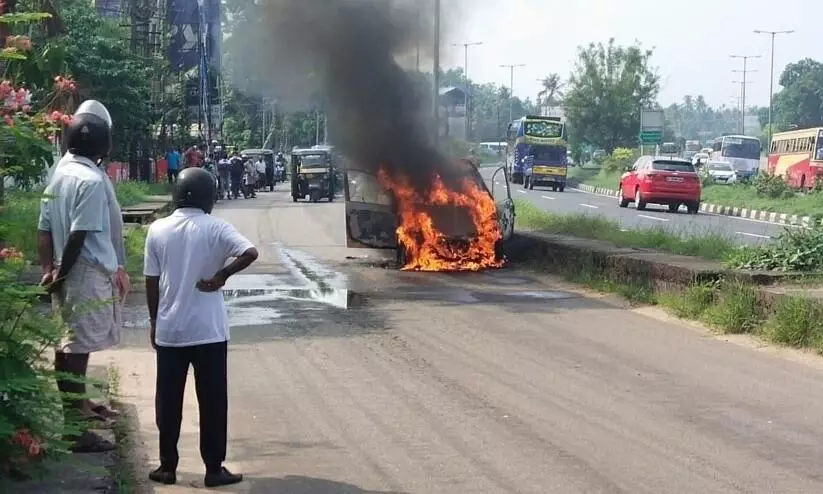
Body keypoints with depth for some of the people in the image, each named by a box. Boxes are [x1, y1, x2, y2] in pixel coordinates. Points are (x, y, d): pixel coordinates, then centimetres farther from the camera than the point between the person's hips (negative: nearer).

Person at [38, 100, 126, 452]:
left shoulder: (60, 172, 8)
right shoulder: (92, 180, -18)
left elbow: (45, 229, 8)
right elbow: (79, 236, -22)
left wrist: (49, 270, 5)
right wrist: (60, 274, -12)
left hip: (70, 274, 9)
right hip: (89, 274, -9)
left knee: (73, 344, 20)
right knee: (78, 347, -5)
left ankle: (79, 406, 36)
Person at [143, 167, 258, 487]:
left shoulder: (158, 229, 0)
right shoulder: (215, 228, -7)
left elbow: (151, 281, 3)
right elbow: (250, 252, -23)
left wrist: (154, 321, 12)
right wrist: (221, 275, -10)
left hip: (169, 329, 2)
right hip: (209, 330, -2)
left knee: (168, 400, 11)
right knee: (212, 400, 5)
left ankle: (167, 467, 16)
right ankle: (214, 469, 9)